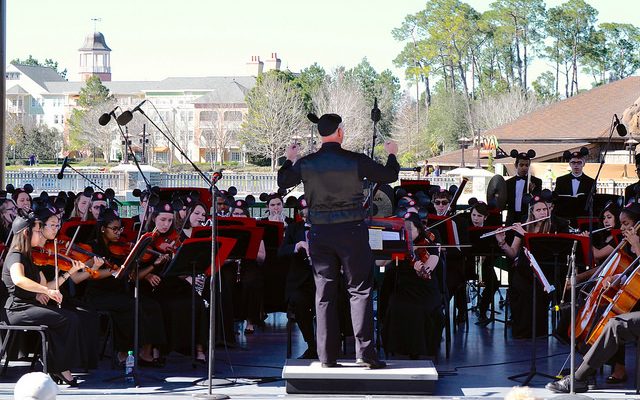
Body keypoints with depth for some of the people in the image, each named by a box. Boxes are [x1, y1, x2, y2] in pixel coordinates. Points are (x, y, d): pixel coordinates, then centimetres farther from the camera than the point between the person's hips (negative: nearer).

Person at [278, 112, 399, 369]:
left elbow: (283, 182, 15)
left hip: (320, 233, 3)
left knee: (324, 294, 8)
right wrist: (392, 155, 22)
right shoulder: (356, 161, -9)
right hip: (352, 232, -3)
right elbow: (390, 176, 2)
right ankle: (364, 351, -4)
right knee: (359, 290, 3)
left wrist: (290, 160, 33)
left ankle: (327, 356, 9)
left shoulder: (306, 164, -2)